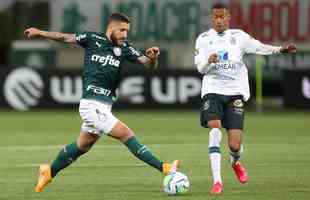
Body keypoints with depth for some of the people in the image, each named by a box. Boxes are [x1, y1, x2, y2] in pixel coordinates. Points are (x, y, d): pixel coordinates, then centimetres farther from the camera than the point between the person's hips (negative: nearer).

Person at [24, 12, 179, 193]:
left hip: (104, 107, 6)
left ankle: (49, 171, 38)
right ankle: (164, 168, -20)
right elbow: (64, 37, 9)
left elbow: (148, 64, -4)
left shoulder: (125, 48, 4)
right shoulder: (93, 39, -4)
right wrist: (40, 33, 14)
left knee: (82, 146, 20)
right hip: (91, 105, -6)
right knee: (127, 134, -16)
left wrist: (153, 58, -26)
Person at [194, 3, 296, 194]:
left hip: (235, 92, 0)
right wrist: (209, 61, -21)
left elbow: (259, 47, -7)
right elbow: (200, 68, 1)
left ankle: (236, 161, 33)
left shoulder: (239, 36, 5)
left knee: (235, 145, -7)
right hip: (212, 91, 0)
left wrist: (279, 49, -23)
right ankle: (217, 180, -23)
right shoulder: (204, 39, 5)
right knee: (214, 127, -27)